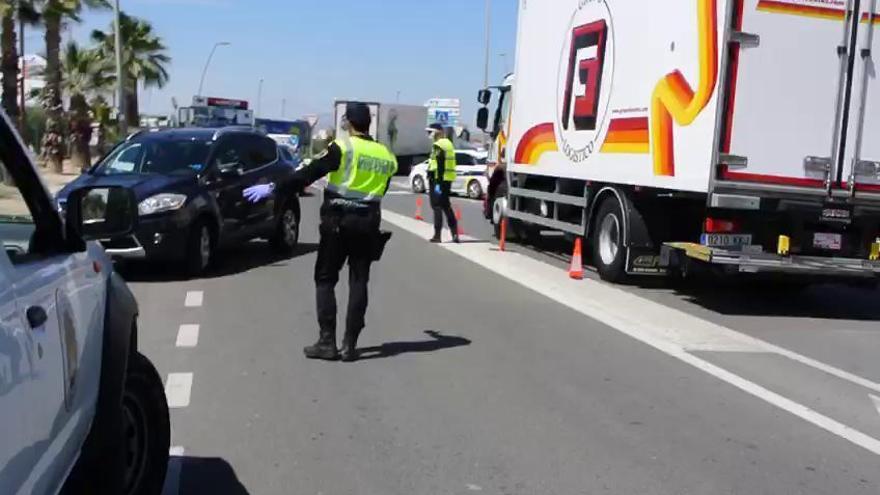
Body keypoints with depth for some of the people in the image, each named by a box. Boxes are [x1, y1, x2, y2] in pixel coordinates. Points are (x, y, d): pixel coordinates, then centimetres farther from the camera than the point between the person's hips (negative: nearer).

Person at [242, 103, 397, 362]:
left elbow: (309, 173, -15)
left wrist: (273, 188, -14)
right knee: (358, 282, 7)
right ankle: (350, 345, 5)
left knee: (325, 279, 5)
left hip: (338, 220, -4)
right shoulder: (385, 155, 7)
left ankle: (327, 342, 1)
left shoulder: (343, 147, -8)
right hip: (368, 223, 4)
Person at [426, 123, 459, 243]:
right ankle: (455, 234, 13)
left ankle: (437, 235, -2)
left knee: (437, 207, -3)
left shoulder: (438, 145, -13)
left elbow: (440, 165, -21)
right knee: (446, 206, 16)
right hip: (448, 179, 9)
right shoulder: (448, 143, 17)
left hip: (439, 179, -9)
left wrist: (437, 183, -23)